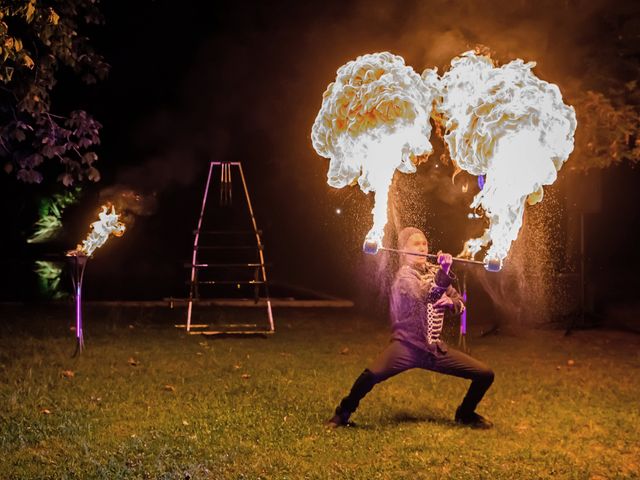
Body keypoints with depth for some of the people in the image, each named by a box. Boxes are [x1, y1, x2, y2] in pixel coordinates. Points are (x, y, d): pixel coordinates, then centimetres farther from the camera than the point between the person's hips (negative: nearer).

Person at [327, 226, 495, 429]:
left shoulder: (434, 271, 11)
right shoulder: (404, 274, -9)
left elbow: (459, 302, 19)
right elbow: (425, 297, -29)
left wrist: (451, 302, -5)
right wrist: (444, 273, -45)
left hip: (434, 347, 6)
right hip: (407, 345, -6)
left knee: (485, 374, -1)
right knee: (372, 375, -33)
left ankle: (465, 414, 26)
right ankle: (343, 413, -7)